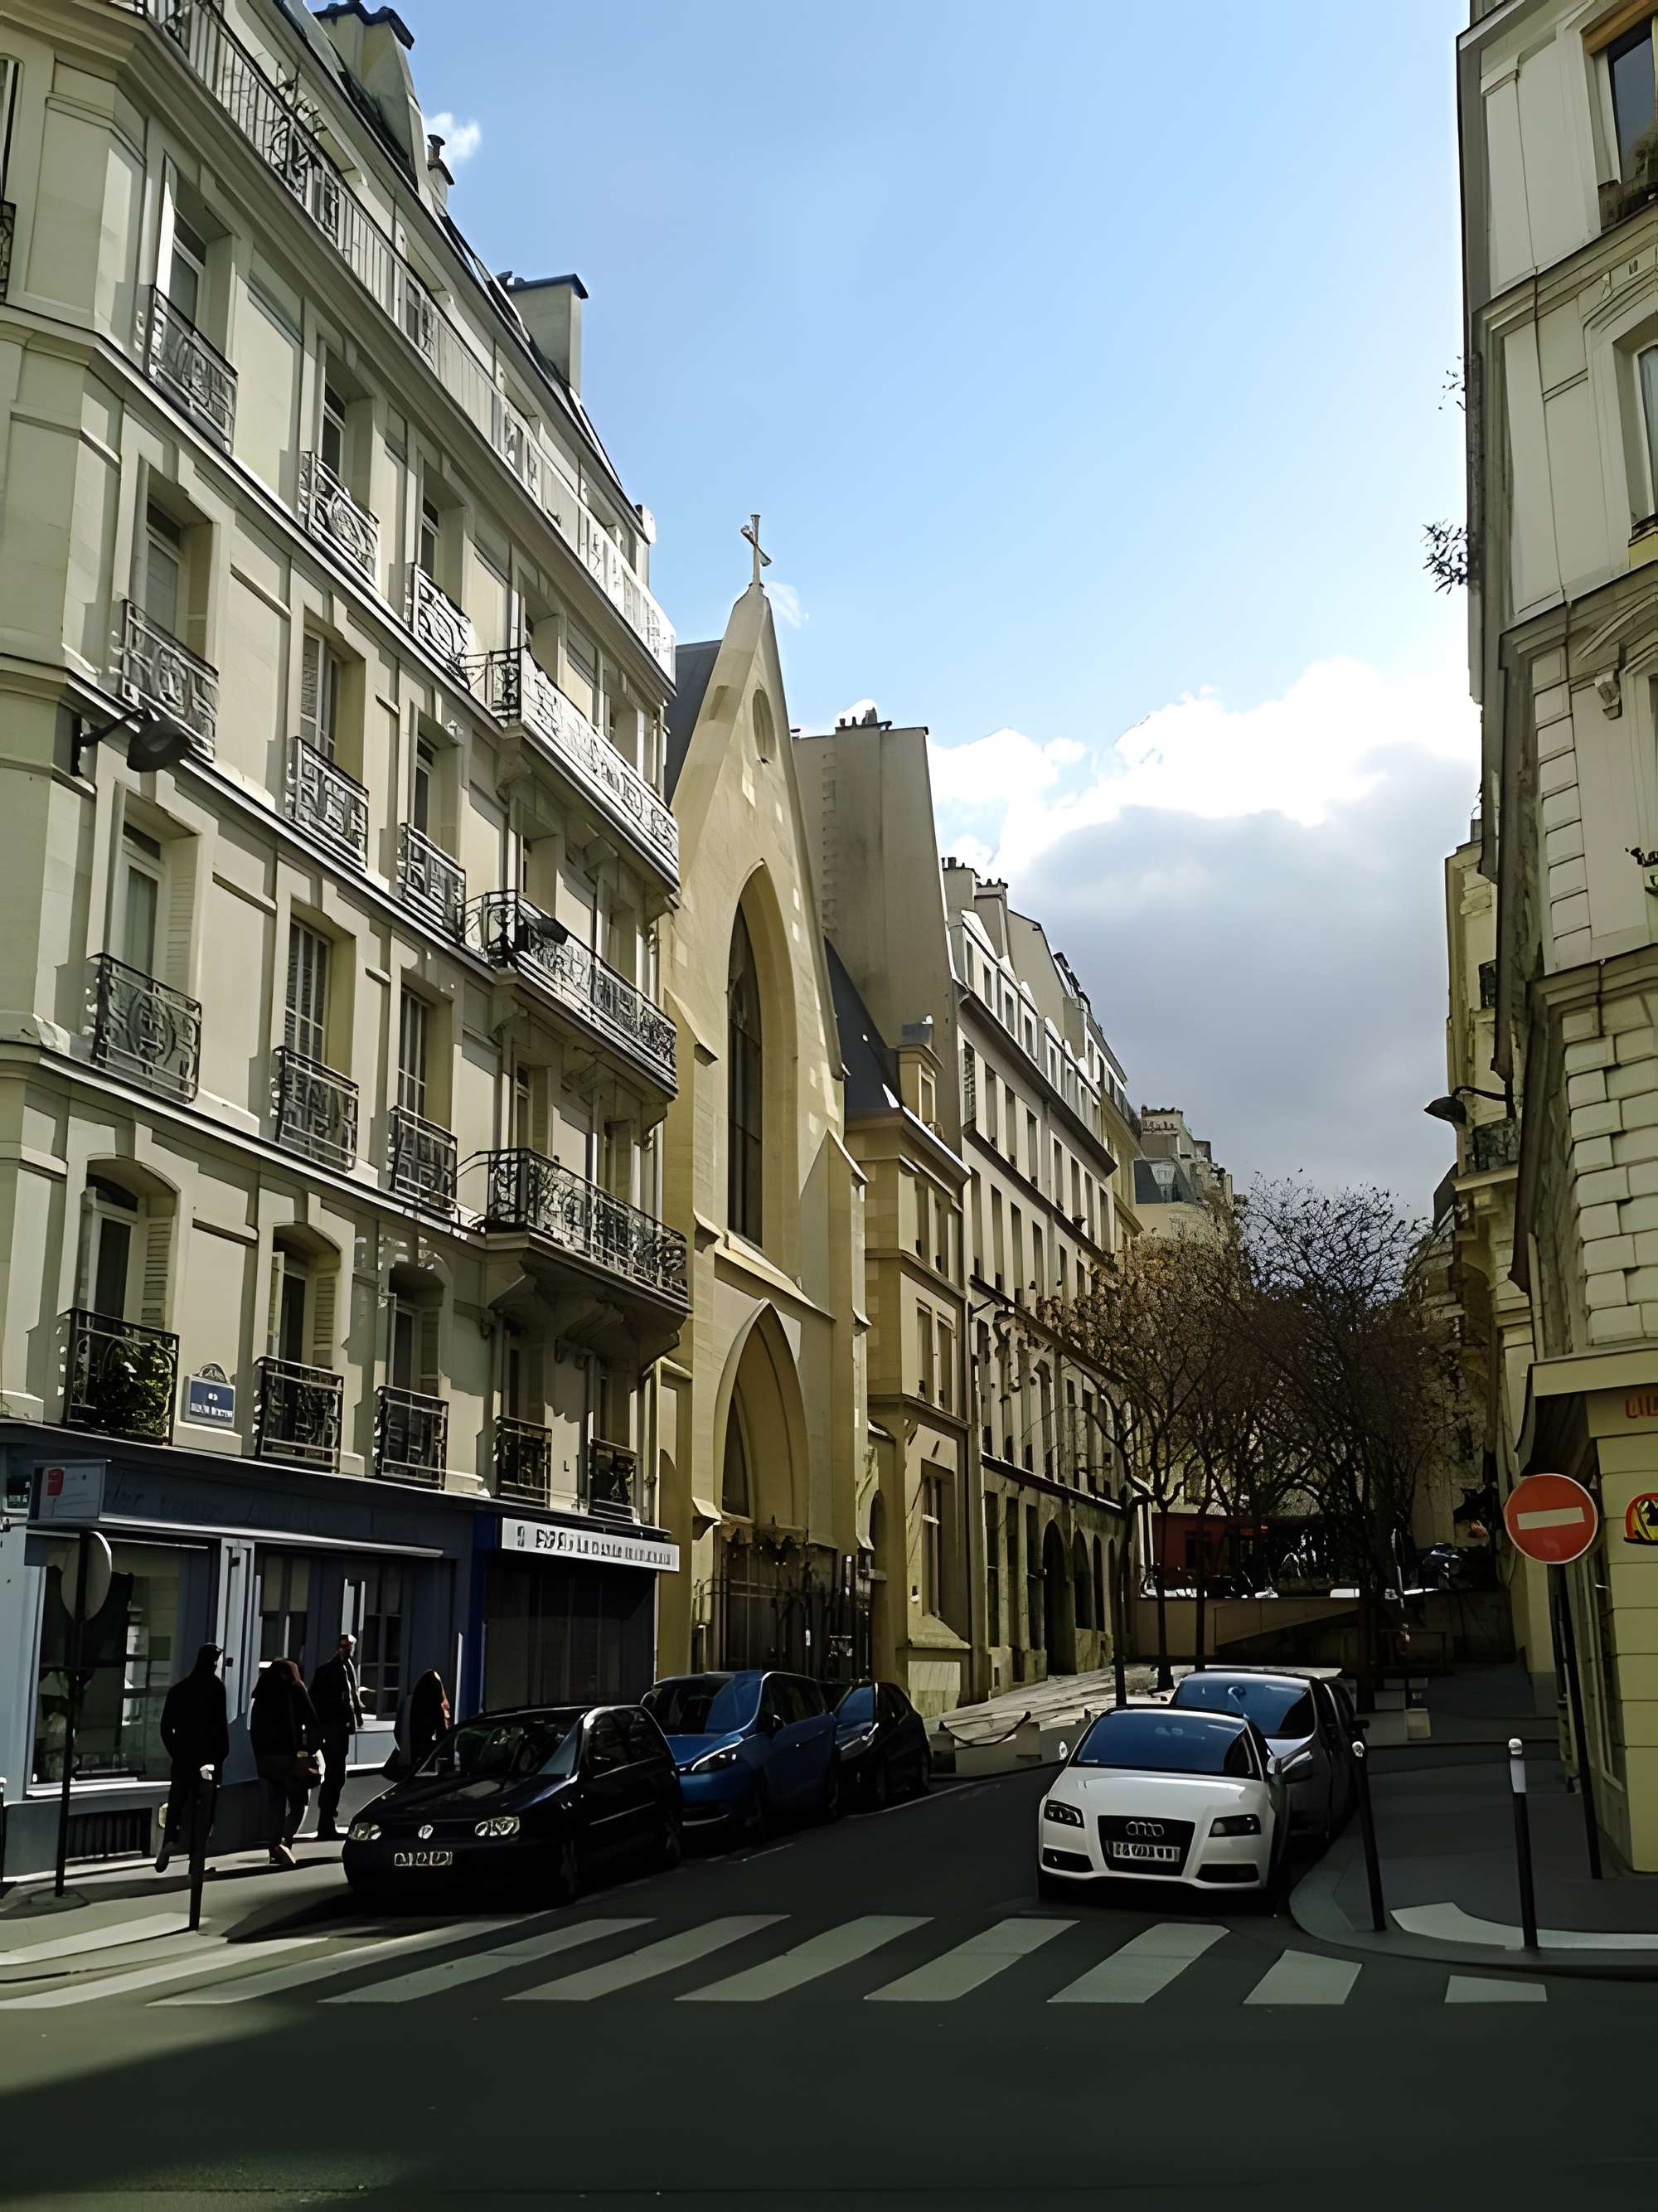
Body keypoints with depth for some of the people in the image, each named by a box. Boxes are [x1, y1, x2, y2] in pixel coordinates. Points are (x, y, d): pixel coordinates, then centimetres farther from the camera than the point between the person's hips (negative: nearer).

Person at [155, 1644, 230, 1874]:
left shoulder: (179, 1689, 8)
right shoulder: (215, 1687, -7)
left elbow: (166, 1725, 9)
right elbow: (220, 1723, -14)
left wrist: (175, 1751, 16)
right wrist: (223, 1751, -6)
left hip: (182, 1756, 4)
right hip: (209, 1756, -4)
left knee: (177, 1802, 8)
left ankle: (169, 1840, -14)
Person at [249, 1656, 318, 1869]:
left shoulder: (261, 1693, 13)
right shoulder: (295, 1689, 0)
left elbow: (252, 1726, 11)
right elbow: (312, 1723, -7)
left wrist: (259, 1753, 11)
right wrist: (307, 1750, -1)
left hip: (265, 1755, 4)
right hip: (290, 1754, -4)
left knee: (274, 1803, 12)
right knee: (298, 1802, 4)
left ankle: (274, 1850, 10)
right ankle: (285, 1842, -16)